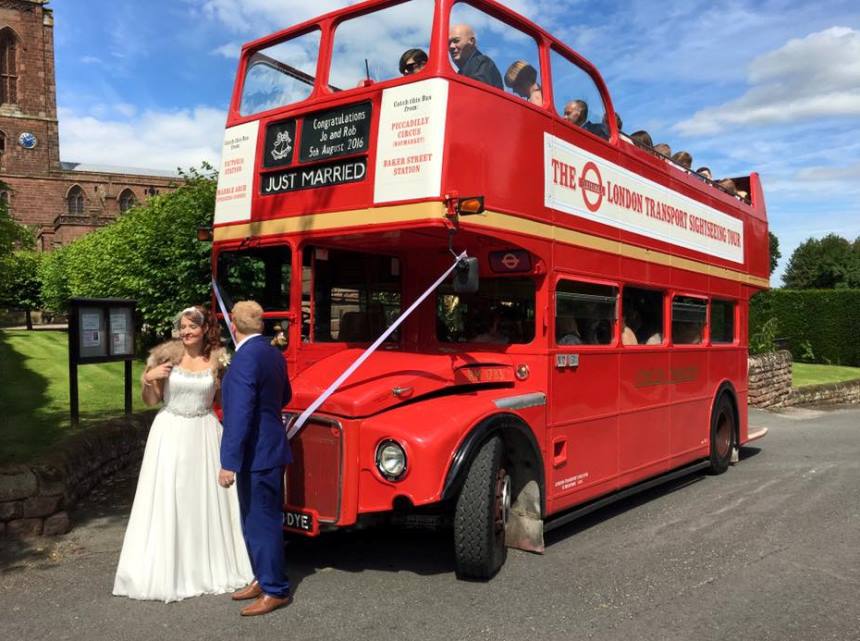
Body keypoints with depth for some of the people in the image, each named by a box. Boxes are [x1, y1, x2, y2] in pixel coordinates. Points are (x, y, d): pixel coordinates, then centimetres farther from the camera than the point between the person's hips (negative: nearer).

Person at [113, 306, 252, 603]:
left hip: (204, 435, 2)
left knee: (206, 500, 8)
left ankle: (208, 566, 24)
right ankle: (164, 571, 13)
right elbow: (151, 401, 1)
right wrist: (149, 378, -16)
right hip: (170, 433, -1)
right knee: (166, 501, 2)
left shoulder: (217, 360, 1)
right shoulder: (167, 356, -4)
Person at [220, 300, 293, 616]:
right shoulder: (273, 353, 8)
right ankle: (263, 579, 31)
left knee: (261, 523, 1)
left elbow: (239, 416, -25)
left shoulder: (245, 358, -20)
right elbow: (284, 396, 22)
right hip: (269, 449, 9)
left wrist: (229, 462, -23)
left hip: (256, 454, -9)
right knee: (257, 520, 19)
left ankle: (275, 590, 11)